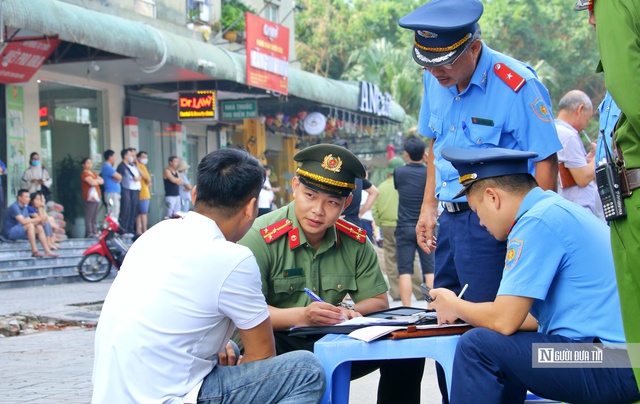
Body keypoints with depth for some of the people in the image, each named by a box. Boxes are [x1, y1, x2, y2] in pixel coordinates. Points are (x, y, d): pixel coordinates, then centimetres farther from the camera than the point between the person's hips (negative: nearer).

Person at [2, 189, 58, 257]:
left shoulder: (25, 208, 12)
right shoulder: (14, 207, -18)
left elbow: (29, 221, 10)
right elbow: (23, 221, -28)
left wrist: (39, 221, -10)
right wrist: (38, 219, -21)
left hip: (21, 231, 9)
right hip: (11, 232, -9)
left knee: (39, 228, -5)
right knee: (30, 226, -31)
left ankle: (47, 251, -10)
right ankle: (34, 251, -31)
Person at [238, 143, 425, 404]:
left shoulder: (355, 242, 3)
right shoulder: (261, 238, -13)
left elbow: (378, 301, 7)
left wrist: (349, 311, -15)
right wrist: (301, 316, -30)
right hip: (274, 346, -5)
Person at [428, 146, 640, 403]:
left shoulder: (537, 221, -12)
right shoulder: (559, 210, 18)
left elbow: (503, 321, -13)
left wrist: (455, 306, 6)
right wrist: (463, 310, 23)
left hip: (610, 367, -11)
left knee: (478, 345, -12)